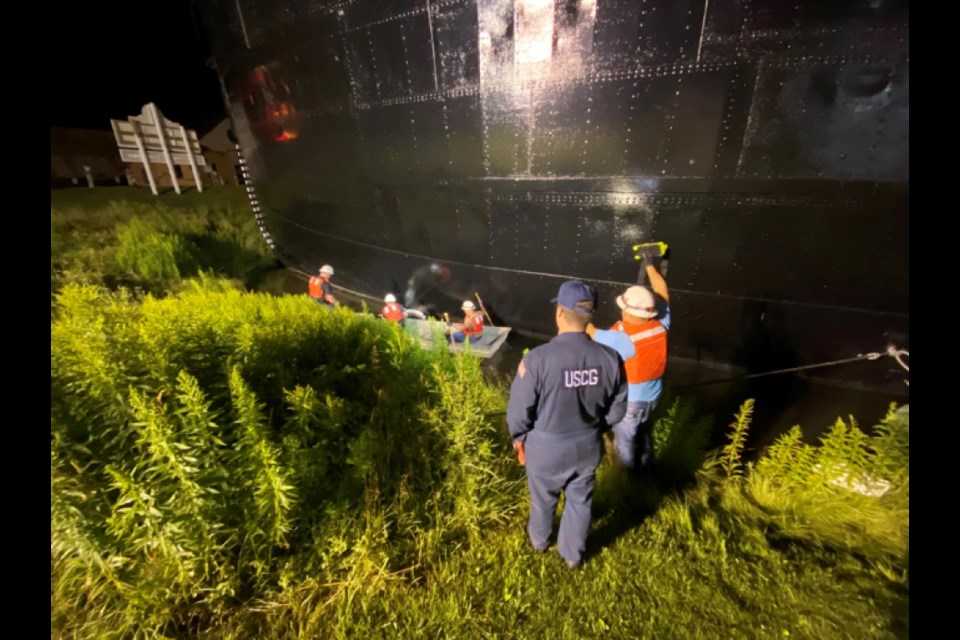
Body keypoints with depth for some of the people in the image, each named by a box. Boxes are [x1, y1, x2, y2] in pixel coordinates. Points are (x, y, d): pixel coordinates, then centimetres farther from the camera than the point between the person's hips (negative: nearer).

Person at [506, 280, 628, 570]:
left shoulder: (537, 358, -31)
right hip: (588, 446, 3)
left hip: (546, 447, -2)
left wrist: (519, 438, 2)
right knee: (580, 501, 28)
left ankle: (539, 539, 56)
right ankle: (573, 554, 52)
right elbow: (617, 410, -4)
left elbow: (519, 411, -19)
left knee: (543, 499, 27)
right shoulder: (609, 357, -18)